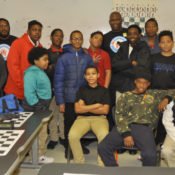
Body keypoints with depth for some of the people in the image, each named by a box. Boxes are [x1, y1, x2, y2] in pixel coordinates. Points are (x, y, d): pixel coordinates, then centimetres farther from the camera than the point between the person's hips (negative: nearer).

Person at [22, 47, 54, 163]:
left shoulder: (41, 72, 14)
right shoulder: (31, 73, -16)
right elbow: (29, 94, -24)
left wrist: (45, 108, 17)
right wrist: (37, 107, -20)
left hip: (43, 108, 10)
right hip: (35, 110, -10)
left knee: (43, 134, 18)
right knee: (37, 135, -1)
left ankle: (41, 154, 30)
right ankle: (37, 157, 11)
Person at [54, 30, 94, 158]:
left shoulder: (87, 57, 4)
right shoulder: (64, 58, -2)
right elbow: (58, 81, -3)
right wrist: (60, 102, -7)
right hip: (69, 99, -2)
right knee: (69, 124, 8)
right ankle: (68, 149, 26)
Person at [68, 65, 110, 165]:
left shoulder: (104, 90, 12)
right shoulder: (81, 90, 14)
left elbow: (105, 110, 1)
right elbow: (77, 109, 2)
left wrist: (86, 108, -1)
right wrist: (96, 105, -2)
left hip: (99, 118, -1)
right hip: (83, 118, 1)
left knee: (103, 135, -35)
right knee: (72, 135, -28)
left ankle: (102, 164, -17)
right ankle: (79, 163, -9)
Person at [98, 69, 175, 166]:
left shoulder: (154, 94, 24)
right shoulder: (125, 96, 21)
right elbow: (119, 115, 8)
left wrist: (166, 99, 1)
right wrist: (126, 134, -8)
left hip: (144, 127, -1)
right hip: (124, 127, 1)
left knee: (150, 154, -31)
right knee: (102, 147, -22)